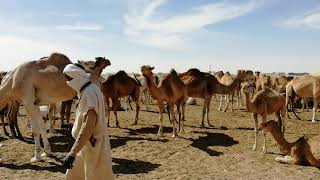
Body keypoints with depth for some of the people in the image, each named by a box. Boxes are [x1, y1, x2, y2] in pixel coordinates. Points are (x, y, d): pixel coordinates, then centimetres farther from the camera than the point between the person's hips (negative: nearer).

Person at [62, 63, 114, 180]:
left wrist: (72, 153, -31)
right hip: (86, 145, 10)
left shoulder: (89, 93, -23)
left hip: (93, 147, -10)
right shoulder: (86, 91, 8)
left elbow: (88, 127, -30)